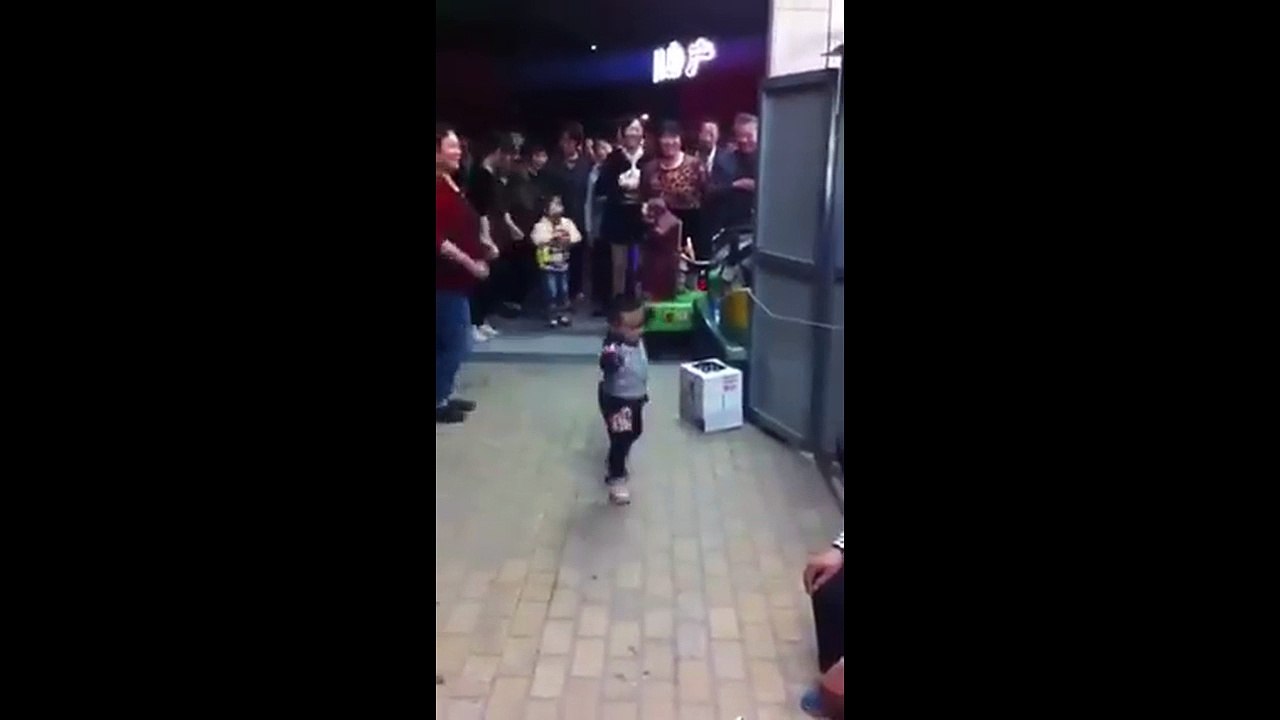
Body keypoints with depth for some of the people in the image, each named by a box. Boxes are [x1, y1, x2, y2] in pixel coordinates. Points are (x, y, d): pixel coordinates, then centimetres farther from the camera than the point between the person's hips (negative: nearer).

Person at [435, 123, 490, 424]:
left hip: (456, 279, 10)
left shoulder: (450, 184, 13)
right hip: (447, 280, -10)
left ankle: (443, 396, 27)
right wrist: (470, 263, -21)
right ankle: (438, 401, 11)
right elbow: (439, 241, -26)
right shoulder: (439, 189, -19)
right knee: (453, 344, -2)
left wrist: (481, 249, 14)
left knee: (455, 343, 16)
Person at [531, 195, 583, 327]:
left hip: (563, 263, 4)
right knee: (552, 291, -2)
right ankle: (552, 316, 8)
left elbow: (577, 237, -7)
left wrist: (568, 239, -25)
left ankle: (563, 315, 23)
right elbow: (538, 239, -24)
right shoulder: (541, 225, -8)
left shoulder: (567, 223, 3)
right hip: (548, 264, -4)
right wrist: (553, 237, -26)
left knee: (564, 290, 11)